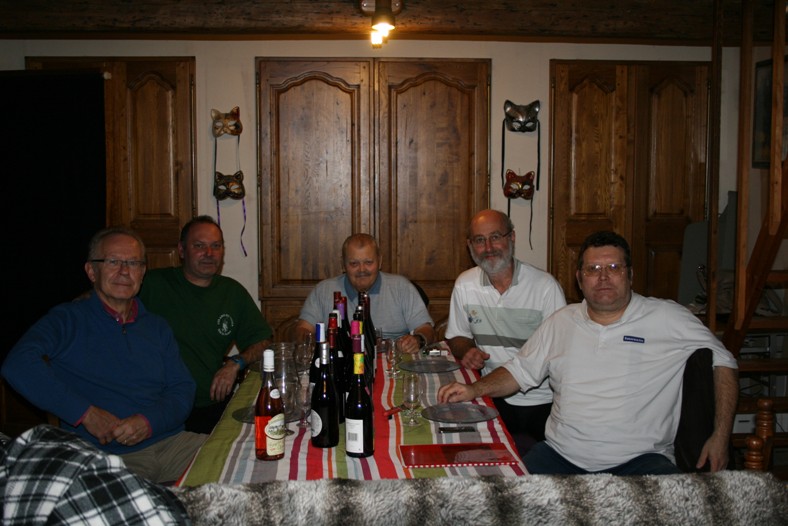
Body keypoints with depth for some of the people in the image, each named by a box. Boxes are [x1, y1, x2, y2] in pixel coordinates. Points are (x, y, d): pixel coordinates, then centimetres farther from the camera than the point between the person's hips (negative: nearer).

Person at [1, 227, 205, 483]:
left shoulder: (157, 327, 19)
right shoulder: (68, 320, 5)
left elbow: (182, 388, 13)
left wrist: (149, 421, -9)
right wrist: (85, 413, -15)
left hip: (170, 442, 6)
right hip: (103, 456, -5)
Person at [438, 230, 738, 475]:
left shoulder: (668, 318, 2)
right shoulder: (561, 322, 13)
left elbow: (722, 363, 7)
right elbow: (520, 371, 16)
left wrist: (721, 436, -2)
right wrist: (474, 390, -1)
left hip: (639, 460, -2)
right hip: (560, 455, 3)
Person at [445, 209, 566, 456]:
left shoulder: (545, 285, -6)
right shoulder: (465, 285, 5)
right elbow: (457, 336, 16)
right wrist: (468, 352, -6)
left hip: (543, 401, -3)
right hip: (494, 397, 3)